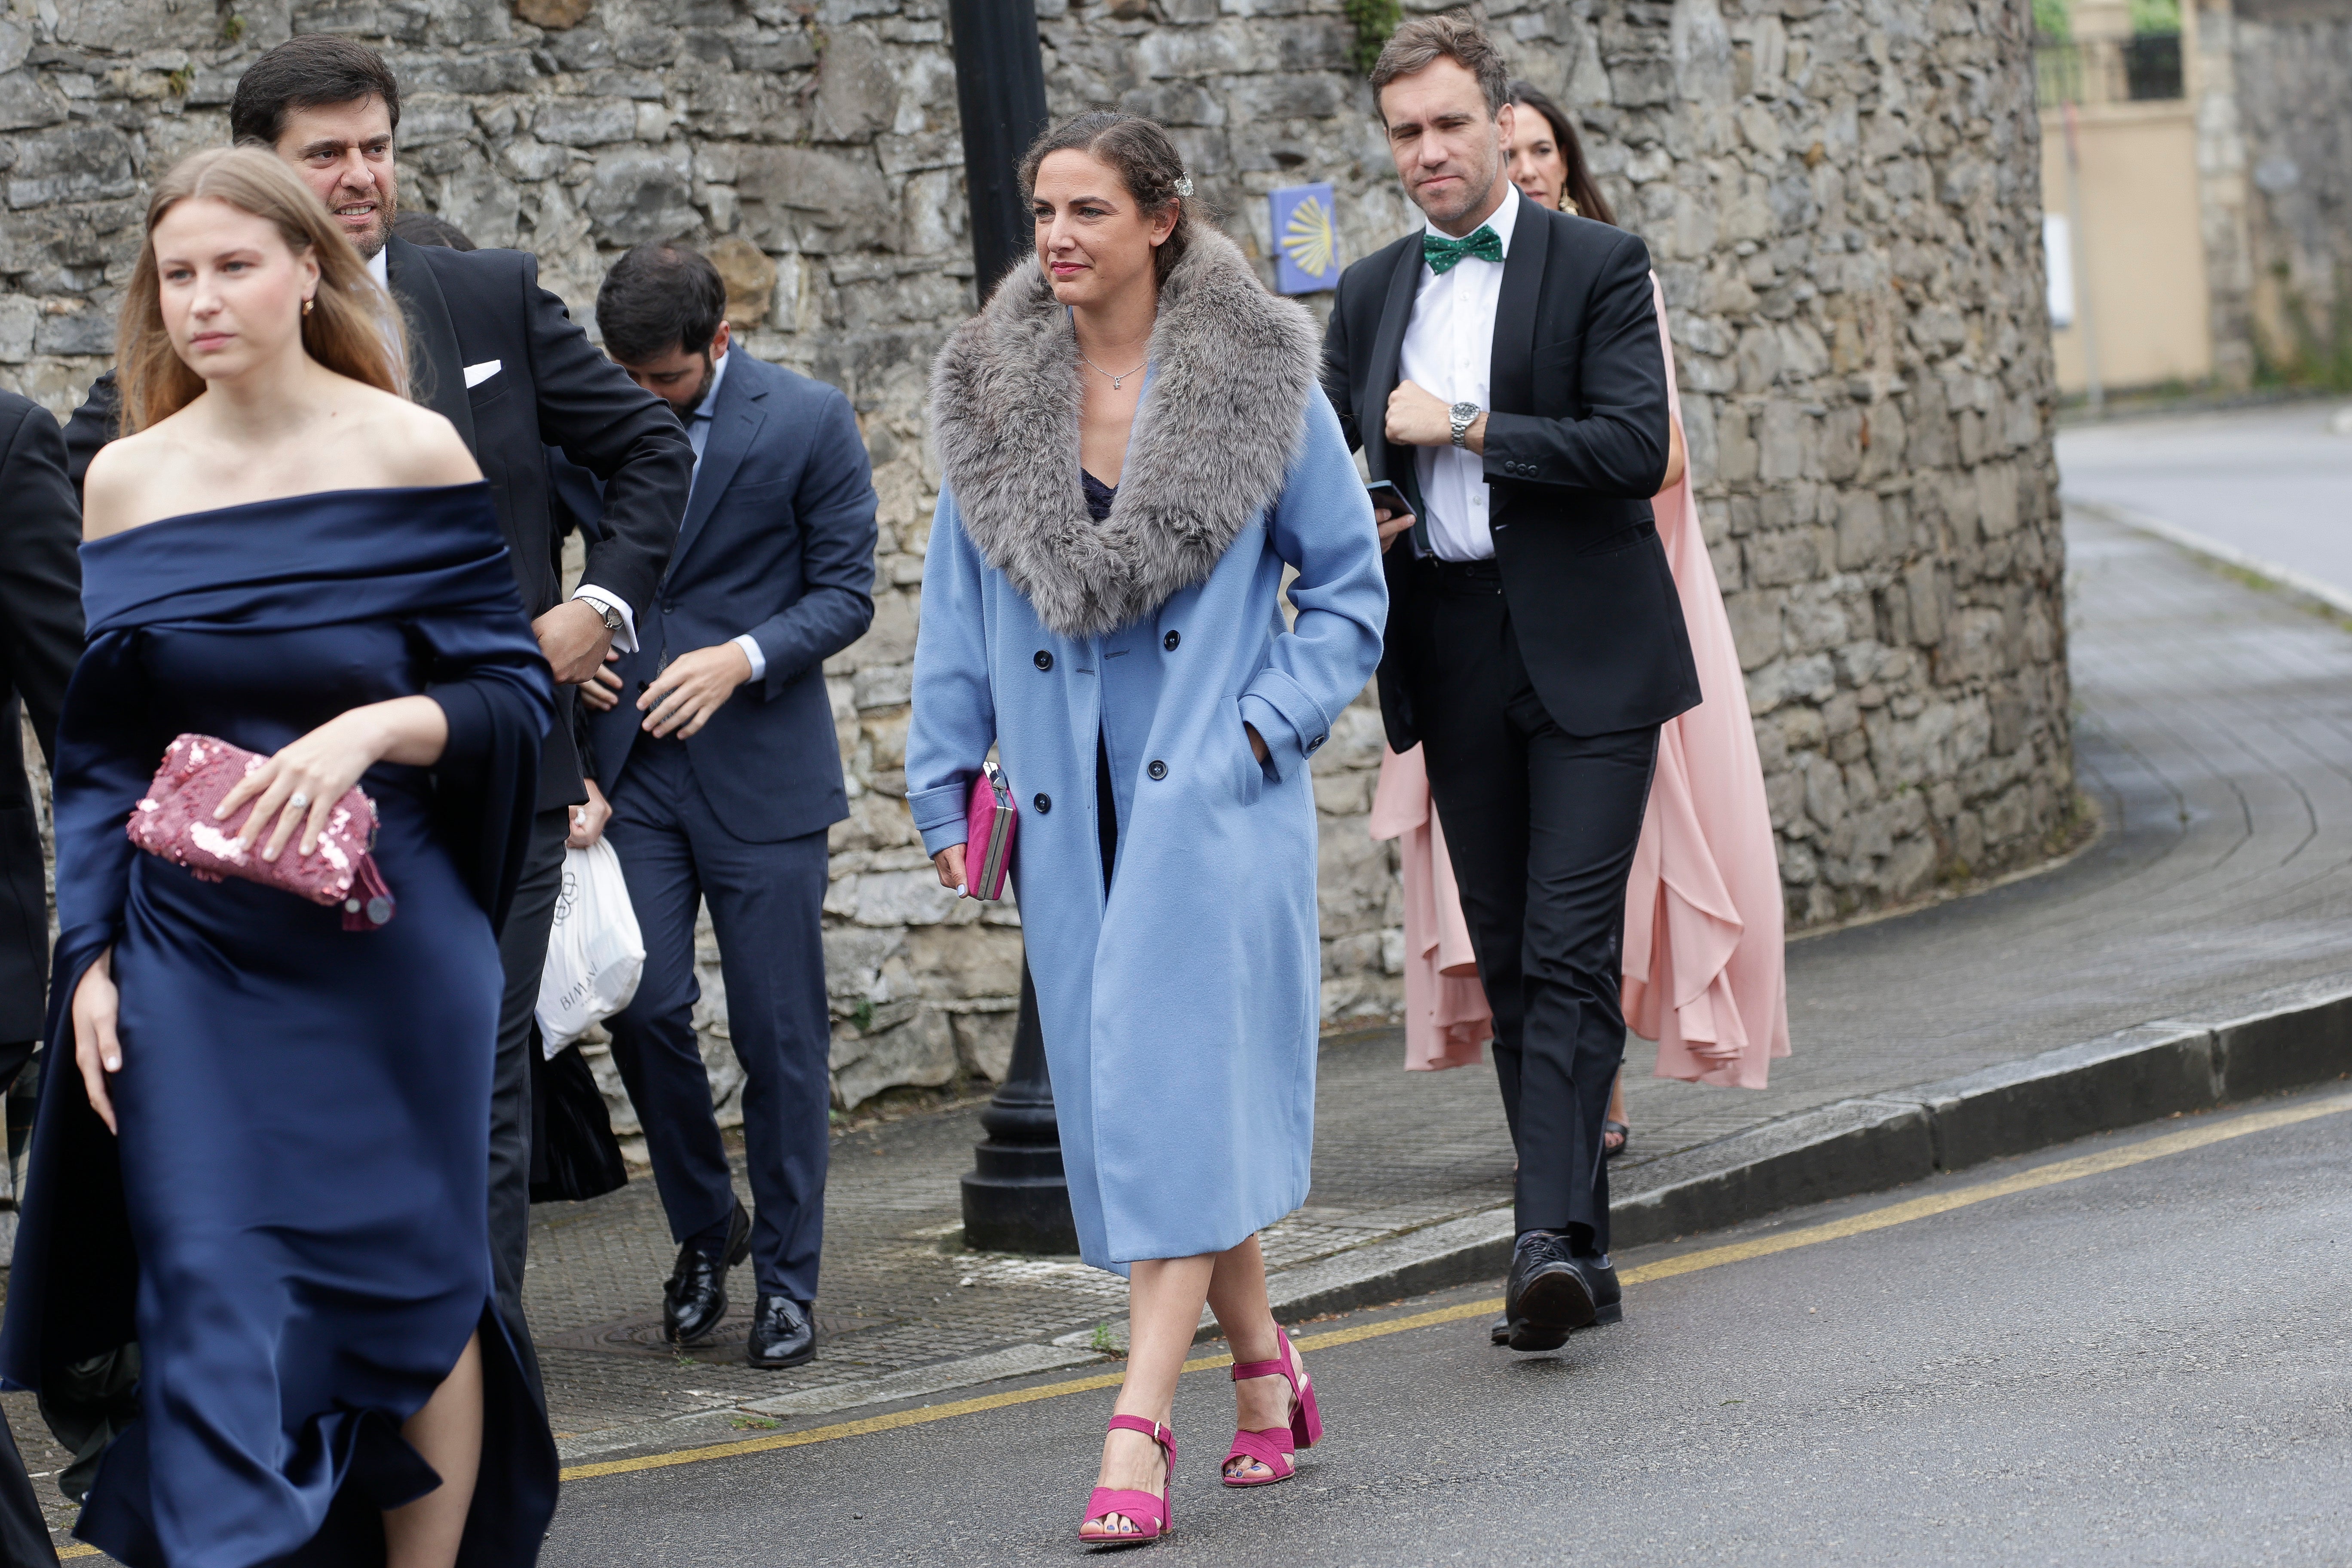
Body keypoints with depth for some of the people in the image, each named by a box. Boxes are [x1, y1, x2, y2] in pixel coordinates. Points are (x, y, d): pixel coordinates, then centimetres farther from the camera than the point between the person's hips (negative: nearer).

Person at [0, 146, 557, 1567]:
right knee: (214, 1300, -3)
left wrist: (373, 727, -21)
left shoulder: (410, 452, -3)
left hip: (387, 952, -2)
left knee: (414, 1289, 7)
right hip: (192, 960, 2)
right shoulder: (126, 481, 5)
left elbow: (516, 691, -3)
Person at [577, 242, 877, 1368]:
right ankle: (705, 1228, 18)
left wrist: (741, 659, -17)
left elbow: (846, 593, -2)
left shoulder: (808, 421, -3)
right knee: (644, 1005, -7)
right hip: (631, 757, 2)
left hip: (762, 765, -2)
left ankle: (787, 1275, 14)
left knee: (779, 1033, 0)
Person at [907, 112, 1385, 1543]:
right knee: (1124, 1097, 8)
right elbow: (961, 604, 13)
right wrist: (948, 779, 9)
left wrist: (1264, 728, -9)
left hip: (1213, 795, -4)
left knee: (1175, 1083, -12)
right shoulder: (992, 396, 6)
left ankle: (1140, 1423, -13)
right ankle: (1264, 1367, 24)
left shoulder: (1261, 384, -4)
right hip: (1072, 807, 4)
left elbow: (1349, 592, 2)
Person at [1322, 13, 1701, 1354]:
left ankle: (1554, 1237, -20)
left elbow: (1639, 446, -13)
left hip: (1585, 651, -5)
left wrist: (1466, 427, -13)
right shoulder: (1370, 297, 13)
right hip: (1453, 658, 5)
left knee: (1571, 952, -13)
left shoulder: (1598, 265, -2)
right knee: (1510, 964, 7)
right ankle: (1579, 1251, 13)